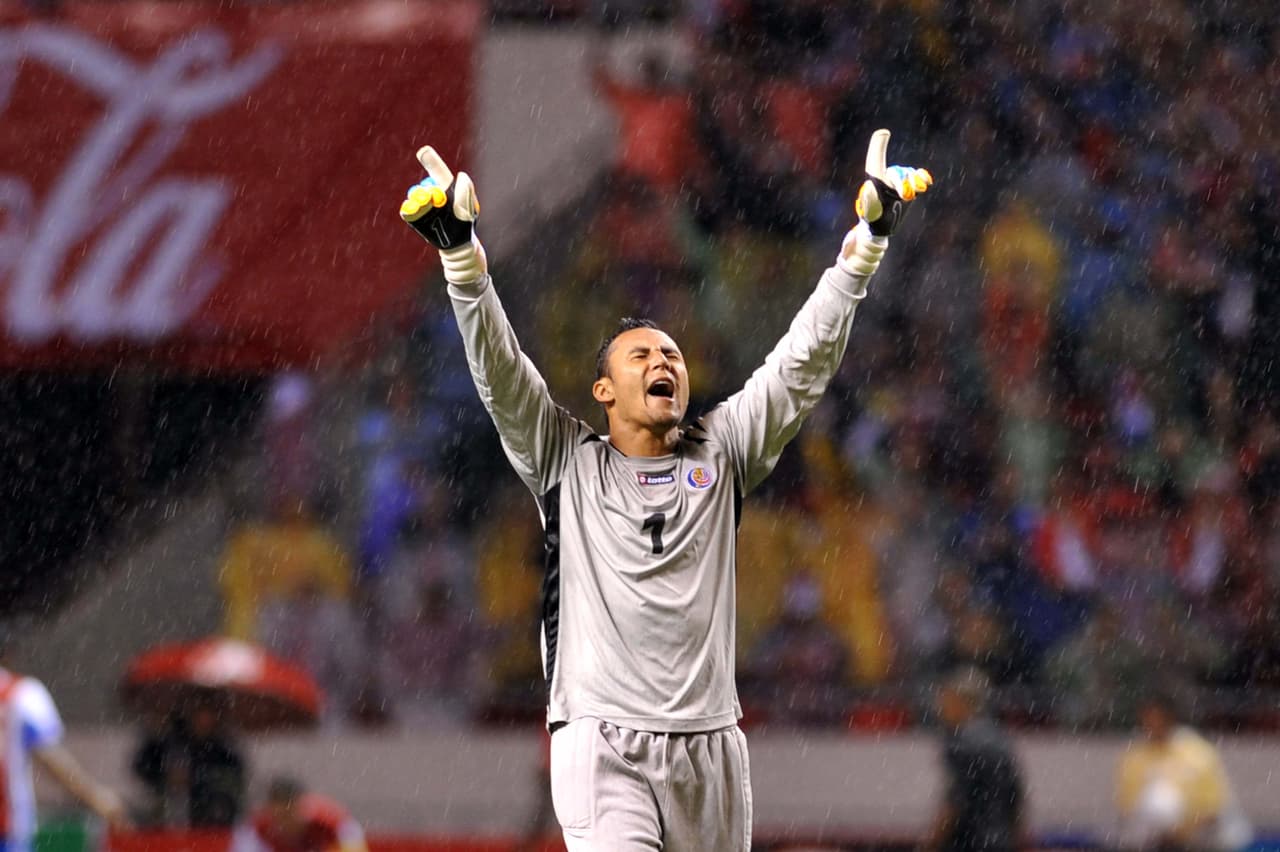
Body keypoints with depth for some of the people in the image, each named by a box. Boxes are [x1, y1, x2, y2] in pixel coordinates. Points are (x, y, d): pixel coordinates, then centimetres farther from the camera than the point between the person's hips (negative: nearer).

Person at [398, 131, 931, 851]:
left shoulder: (719, 455, 13)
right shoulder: (569, 462, 8)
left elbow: (803, 365, 8)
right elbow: (500, 369, -3)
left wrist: (864, 248, -1)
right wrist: (462, 257, -17)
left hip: (710, 744, 3)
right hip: (602, 742, -3)